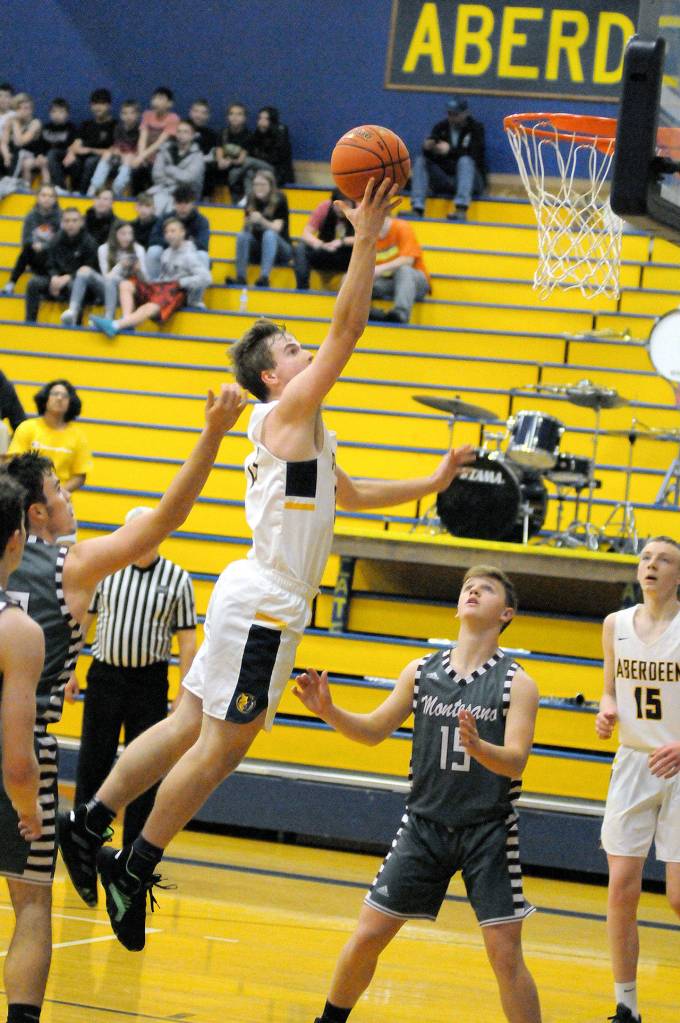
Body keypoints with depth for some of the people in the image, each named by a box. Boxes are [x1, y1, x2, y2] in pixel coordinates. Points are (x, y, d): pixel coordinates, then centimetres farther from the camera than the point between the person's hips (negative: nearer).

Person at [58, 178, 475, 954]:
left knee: (187, 730, 12)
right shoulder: (286, 413, -10)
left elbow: (352, 494, 34)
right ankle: (133, 870, -1)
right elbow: (346, 329, -18)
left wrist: (433, 482, 30)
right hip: (263, 604, -10)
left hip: (260, 602, 10)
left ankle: (88, 825, 14)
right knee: (219, 747, -6)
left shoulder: (302, 432, 19)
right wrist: (365, 242, -17)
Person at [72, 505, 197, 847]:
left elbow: (187, 639, 0)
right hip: (104, 676, 1)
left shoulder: (178, 579, -1)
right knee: (92, 763, 6)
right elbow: (81, 621, 8)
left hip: (149, 683, -1)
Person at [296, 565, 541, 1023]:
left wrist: (478, 747, -38)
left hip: (489, 831, -3)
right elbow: (374, 730, 13)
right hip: (424, 825, 3)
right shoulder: (421, 672, 4)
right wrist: (329, 711, -5)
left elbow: (515, 762, -17)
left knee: (506, 955, -7)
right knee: (368, 936, 3)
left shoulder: (518, 684, -7)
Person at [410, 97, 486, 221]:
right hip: (444, 181, 4)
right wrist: (427, 148, -24)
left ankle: (461, 210, -50)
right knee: (420, 161, -13)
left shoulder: (476, 128, -2)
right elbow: (430, 157, 0)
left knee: (465, 161, -33)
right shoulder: (441, 127, 7)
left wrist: (450, 150, -29)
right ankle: (417, 209, -29)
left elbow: (473, 155, -17)